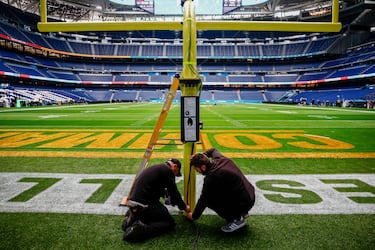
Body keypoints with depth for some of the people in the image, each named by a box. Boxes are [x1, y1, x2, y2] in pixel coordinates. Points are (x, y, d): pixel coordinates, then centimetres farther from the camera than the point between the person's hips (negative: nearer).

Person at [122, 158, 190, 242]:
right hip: (143, 204, -9)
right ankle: (140, 228, -18)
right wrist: (184, 207, 14)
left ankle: (132, 218, 9)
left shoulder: (157, 168, 21)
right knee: (170, 223, 0)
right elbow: (174, 192, -3)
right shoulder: (168, 170, -6)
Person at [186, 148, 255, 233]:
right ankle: (241, 213, 21)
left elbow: (203, 200, -10)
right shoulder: (220, 158, -1)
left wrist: (194, 216, 6)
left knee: (208, 198, -7)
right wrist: (202, 156, 12)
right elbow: (213, 150, 26)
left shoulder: (211, 177, -22)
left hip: (243, 203, -9)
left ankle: (236, 219, -2)